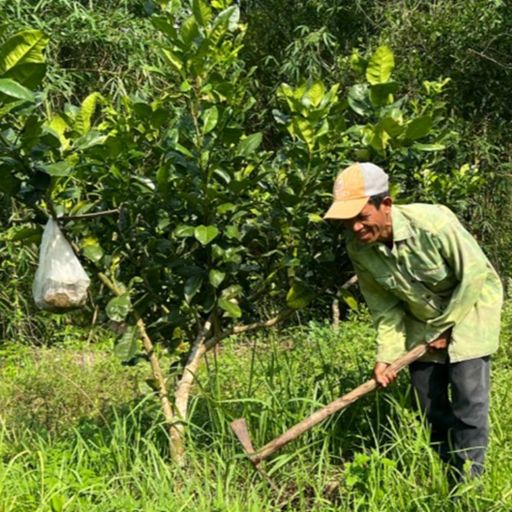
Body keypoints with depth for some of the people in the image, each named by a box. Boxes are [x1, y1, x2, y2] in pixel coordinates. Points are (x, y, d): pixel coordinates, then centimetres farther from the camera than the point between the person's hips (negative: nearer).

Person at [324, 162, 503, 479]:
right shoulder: (359, 249, -16)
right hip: (423, 319, 5)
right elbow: (384, 306, -4)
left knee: (468, 396, -13)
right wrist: (387, 355, -15)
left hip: (470, 306, -5)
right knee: (429, 402, 6)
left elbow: (474, 273, -23)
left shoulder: (432, 223, -34)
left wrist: (444, 328, -16)